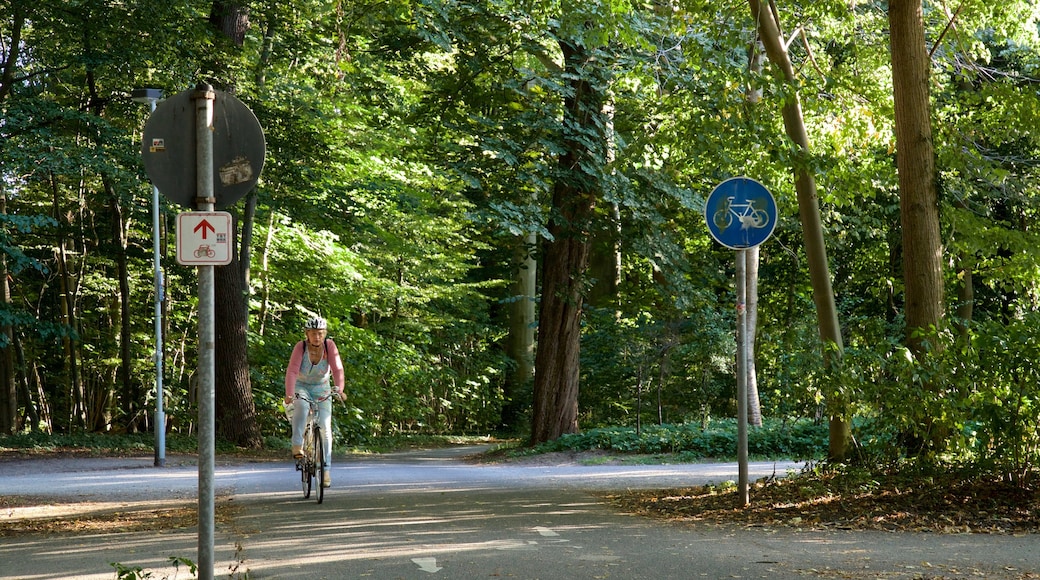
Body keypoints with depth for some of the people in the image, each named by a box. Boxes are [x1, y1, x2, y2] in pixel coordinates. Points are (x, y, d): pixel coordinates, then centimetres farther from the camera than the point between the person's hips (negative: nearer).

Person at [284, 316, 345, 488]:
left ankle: (326, 470, -4)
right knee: (302, 406, -36)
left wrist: (339, 389, -42)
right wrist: (289, 394, -43)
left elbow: (337, 369, -25)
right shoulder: (301, 346, -20)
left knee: (325, 427, -8)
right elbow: (292, 371, -29)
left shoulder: (329, 345, -17)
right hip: (301, 386, -1)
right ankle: (297, 446, -32)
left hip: (322, 388, 1)